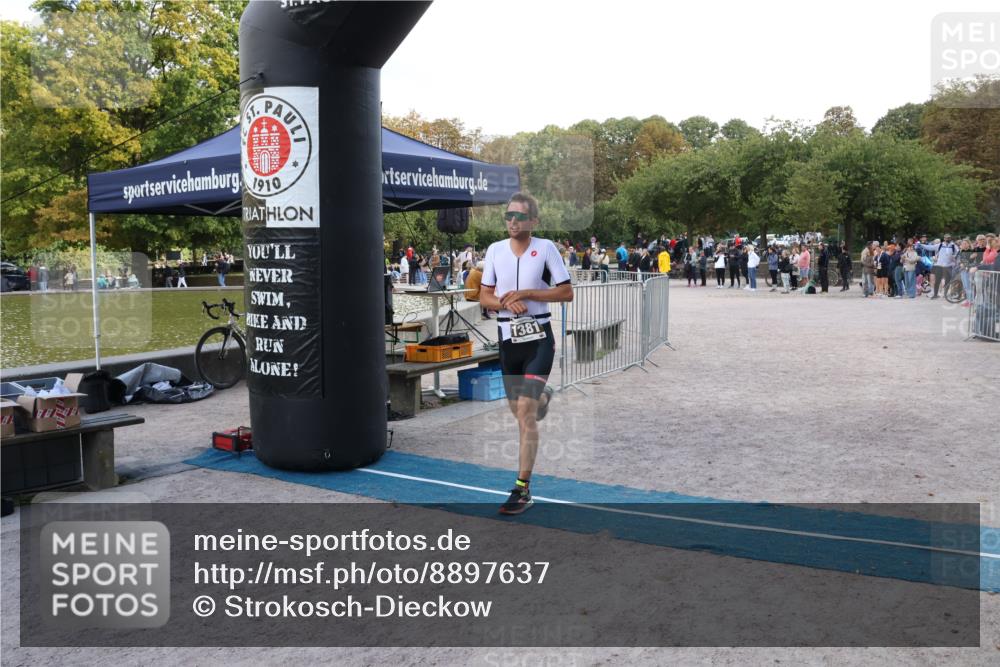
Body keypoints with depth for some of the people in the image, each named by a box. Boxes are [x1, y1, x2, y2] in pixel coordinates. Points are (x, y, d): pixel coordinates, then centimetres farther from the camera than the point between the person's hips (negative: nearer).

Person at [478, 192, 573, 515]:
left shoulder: (546, 248, -5)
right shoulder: (495, 249, 5)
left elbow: (567, 292, -5)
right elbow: (484, 296, 8)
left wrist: (526, 293, -15)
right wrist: (507, 303, -13)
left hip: (538, 338, -4)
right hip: (508, 338, 4)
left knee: (525, 411, -13)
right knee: (517, 410, 15)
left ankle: (523, 488, -7)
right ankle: (543, 398, 53)